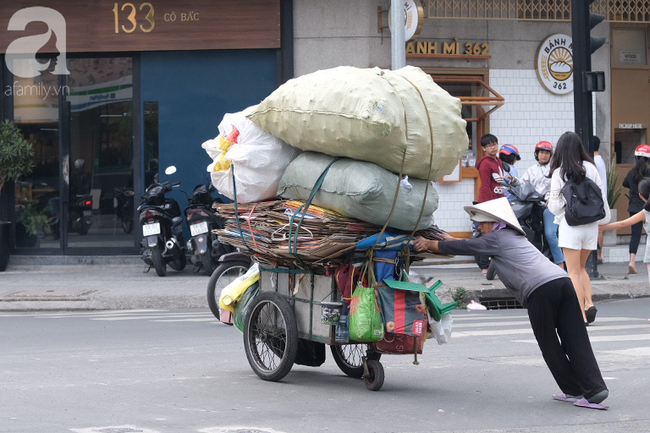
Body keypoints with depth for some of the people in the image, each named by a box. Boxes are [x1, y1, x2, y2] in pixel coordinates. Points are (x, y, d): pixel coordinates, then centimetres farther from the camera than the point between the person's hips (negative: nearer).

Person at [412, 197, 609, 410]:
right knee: (576, 340, 2)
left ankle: (573, 390, 8)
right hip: (563, 281, 8)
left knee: (549, 344, 5)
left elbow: (464, 247, 11)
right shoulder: (515, 237, 34)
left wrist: (430, 244, 24)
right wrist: (447, 239, 46)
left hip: (541, 290, -8)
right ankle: (595, 387, -8)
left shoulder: (497, 238, 9)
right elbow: (471, 245, 43)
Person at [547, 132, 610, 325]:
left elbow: (555, 206, -6)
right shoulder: (590, 168, 1)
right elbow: (601, 196, 6)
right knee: (581, 267, 21)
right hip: (591, 224, 4)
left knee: (574, 272, 2)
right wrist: (604, 219, 21)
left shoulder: (559, 173, -9)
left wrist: (550, 203, 17)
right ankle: (589, 303, 2)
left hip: (570, 226, -4)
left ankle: (581, 315, -4)